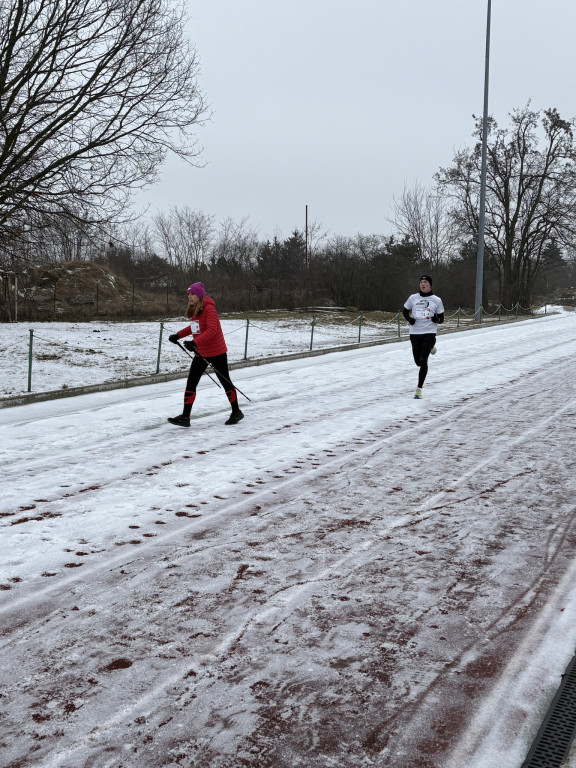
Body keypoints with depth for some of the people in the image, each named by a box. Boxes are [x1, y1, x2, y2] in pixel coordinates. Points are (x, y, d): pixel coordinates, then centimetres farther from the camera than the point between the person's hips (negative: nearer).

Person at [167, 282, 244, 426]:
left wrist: (195, 342, -40)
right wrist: (178, 335, 11)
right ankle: (185, 417, 0)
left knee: (225, 382, 7)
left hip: (217, 353, -8)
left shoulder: (209, 309, -19)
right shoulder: (194, 310, 6)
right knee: (191, 383, -1)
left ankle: (236, 413, 24)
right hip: (200, 353, 8)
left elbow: (212, 330, -29)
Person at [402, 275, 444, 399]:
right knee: (418, 362, 13)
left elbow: (441, 318, 9)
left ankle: (419, 389, -7)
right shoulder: (413, 298, 5)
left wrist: (437, 319, -15)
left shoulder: (436, 300, 2)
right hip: (415, 333, 3)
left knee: (423, 361, -14)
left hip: (429, 333, -3)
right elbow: (405, 311, 17)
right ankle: (431, 347, 47)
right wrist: (409, 318, -4)